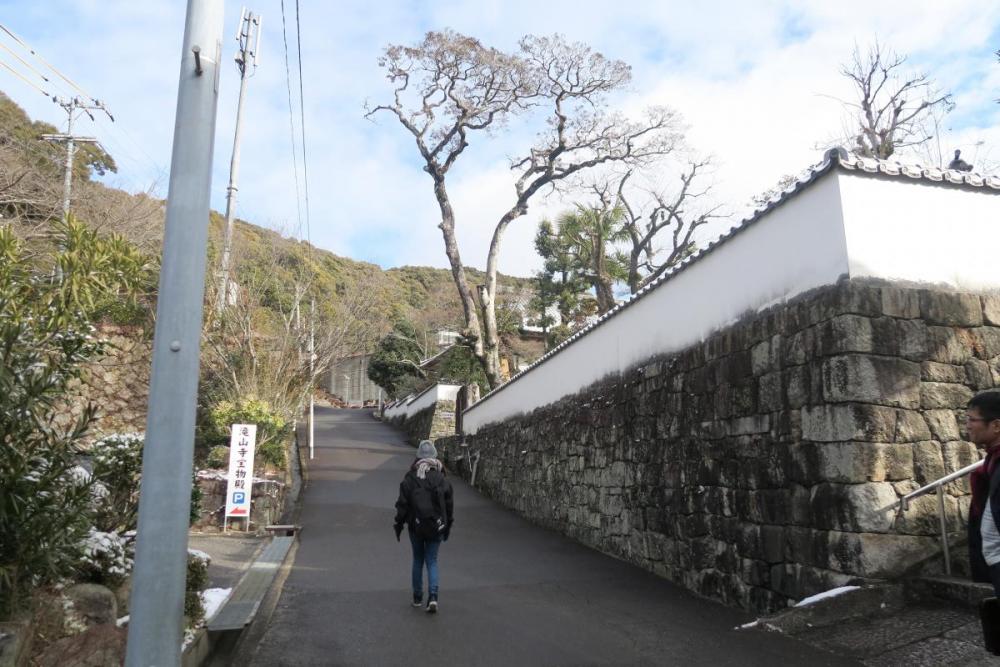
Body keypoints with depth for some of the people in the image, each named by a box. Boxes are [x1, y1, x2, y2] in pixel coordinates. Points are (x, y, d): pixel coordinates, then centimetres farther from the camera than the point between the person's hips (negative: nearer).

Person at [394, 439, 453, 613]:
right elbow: (449, 504, 3)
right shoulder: (442, 478, -3)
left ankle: (417, 598, 23)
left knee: (418, 560, 16)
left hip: (416, 526, 0)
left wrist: (398, 524, 5)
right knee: (432, 561, 9)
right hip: (436, 527, 1)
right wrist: (448, 525, 15)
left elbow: (402, 504, -5)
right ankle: (433, 597, -7)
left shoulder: (410, 478, -8)